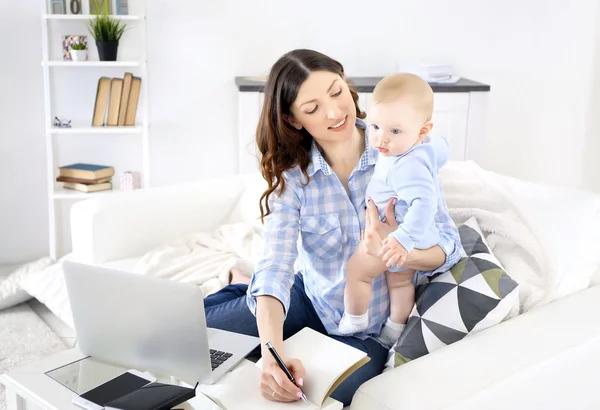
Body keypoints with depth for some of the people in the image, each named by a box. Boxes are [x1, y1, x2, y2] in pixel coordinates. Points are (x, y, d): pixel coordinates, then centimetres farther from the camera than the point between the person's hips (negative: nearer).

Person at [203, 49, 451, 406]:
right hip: (309, 299, 1)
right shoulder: (292, 176, -13)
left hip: (370, 329, -1)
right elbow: (276, 265, -26)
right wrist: (273, 352, -44)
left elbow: (446, 247, -15)